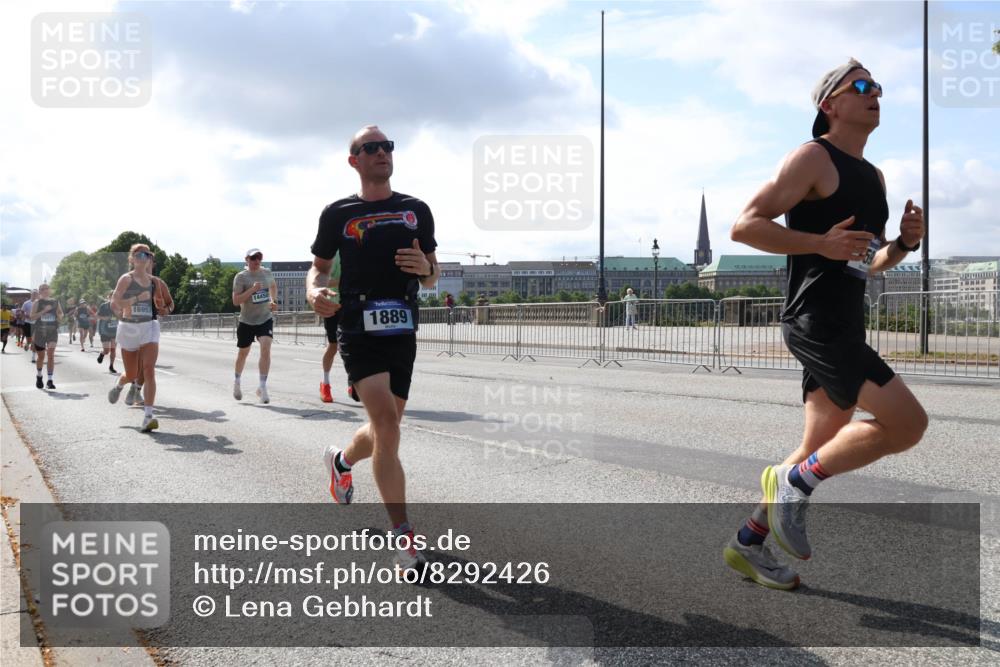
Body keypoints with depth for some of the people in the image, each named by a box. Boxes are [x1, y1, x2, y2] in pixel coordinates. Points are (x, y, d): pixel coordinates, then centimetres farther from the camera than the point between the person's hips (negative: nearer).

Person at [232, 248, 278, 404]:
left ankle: (262, 387, -13)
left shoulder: (267, 272, 4)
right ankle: (237, 382, 39)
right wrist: (252, 290, -27)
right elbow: (235, 301, -17)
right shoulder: (241, 277, -10)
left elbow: (273, 286, 26)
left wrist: (273, 300, 10)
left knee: (266, 349, -18)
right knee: (243, 353, 13)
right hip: (247, 321, -2)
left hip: (265, 319, 2)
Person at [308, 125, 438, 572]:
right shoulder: (338, 213, 5)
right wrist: (314, 291, -9)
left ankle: (341, 460, 47)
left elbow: (432, 279, 16)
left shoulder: (416, 210, 12)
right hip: (358, 331, -4)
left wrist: (424, 267, -8)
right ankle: (403, 537, -15)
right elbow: (320, 265, 13)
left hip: (402, 332, 4)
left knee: (386, 429, 12)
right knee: (386, 423, -19)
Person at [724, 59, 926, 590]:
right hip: (815, 323, -9)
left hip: (845, 327, 9)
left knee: (821, 449, 11)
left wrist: (902, 243, 6)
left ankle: (748, 544, 22)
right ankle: (794, 480, 0)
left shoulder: (873, 176, 19)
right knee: (907, 423, -15)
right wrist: (821, 243, -20)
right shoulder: (813, 158, -6)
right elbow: (744, 226, -13)